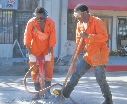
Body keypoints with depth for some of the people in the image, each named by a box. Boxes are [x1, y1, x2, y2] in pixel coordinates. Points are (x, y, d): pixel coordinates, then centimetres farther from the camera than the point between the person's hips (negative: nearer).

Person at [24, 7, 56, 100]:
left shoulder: (51, 23, -20)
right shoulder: (31, 23, -21)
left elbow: (52, 38, -12)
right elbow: (27, 38, -14)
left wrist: (50, 51, -11)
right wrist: (30, 52, -13)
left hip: (47, 49, 0)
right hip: (35, 49, 0)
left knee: (49, 70, 0)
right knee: (35, 71, 1)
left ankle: (47, 91, 12)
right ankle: (38, 92, 11)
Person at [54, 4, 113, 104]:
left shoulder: (97, 21, -15)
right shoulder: (80, 24, 8)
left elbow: (104, 37, -23)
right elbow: (79, 40, 14)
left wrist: (88, 36, -27)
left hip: (99, 54, -7)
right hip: (88, 55, 7)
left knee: (101, 79, -4)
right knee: (76, 73, 7)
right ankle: (65, 93, 13)